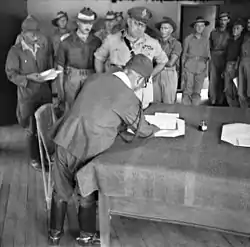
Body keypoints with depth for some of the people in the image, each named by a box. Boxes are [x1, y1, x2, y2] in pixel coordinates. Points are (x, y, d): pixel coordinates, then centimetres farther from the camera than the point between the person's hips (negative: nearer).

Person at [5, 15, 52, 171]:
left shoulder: (44, 49, 7)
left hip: (45, 93, 4)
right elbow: (11, 74, -9)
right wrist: (28, 77, -23)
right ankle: (35, 159, 22)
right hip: (27, 95, -3)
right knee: (32, 129, 7)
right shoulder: (15, 51, -6)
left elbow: (50, 68, 15)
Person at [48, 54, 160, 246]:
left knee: (61, 191, 22)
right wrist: (158, 129, 23)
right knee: (87, 194, 19)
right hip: (87, 149, -5)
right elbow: (143, 131, 2)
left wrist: (120, 127, 25)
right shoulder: (128, 98, -13)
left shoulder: (95, 78, 6)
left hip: (65, 140, 6)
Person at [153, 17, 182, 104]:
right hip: (156, 74, 4)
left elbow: (171, 63, -11)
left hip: (170, 74, -3)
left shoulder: (176, 44, -4)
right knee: (155, 102, 7)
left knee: (168, 104, 2)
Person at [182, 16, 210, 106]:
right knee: (187, 91, -6)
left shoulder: (206, 40, 11)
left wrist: (206, 70, 7)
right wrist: (183, 69, 2)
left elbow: (207, 55, 16)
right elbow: (184, 55, 6)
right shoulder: (188, 39, 3)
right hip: (189, 67, -2)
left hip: (201, 68, 2)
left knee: (197, 92, 0)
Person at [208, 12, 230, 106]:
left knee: (222, 81, 0)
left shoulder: (230, 33, 5)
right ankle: (212, 101, 4)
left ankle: (220, 101, 8)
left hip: (224, 59, -1)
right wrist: (212, 53, 6)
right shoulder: (213, 32, 11)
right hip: (214, 58, 1)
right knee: (213, 80, -4)